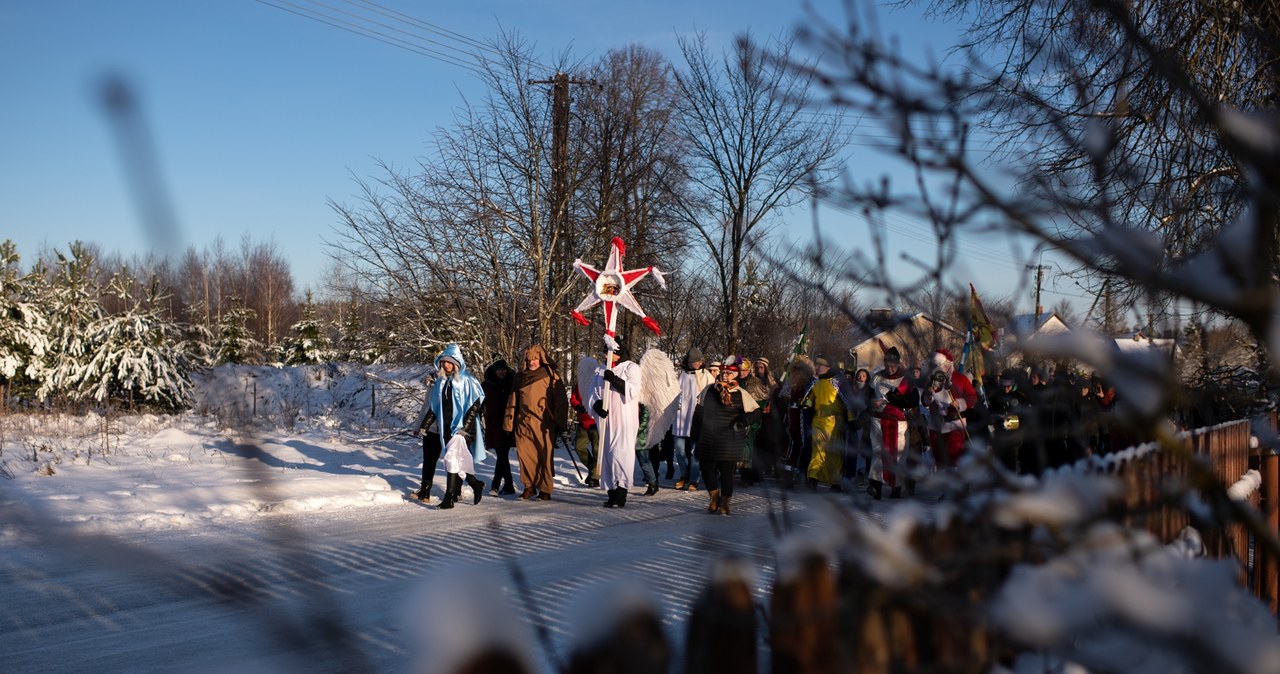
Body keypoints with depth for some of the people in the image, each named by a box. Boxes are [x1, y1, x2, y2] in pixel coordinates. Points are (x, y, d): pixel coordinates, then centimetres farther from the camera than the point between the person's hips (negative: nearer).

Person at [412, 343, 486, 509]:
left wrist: (464, 427, -15)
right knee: (458, 461, 6)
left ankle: (449, 498, -13)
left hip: (462, 428, -6)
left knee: (452, 458, -15)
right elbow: (433, 408, 17)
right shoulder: (439, 382, 13)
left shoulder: (467, 381, -5)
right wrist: (423, 426, 9)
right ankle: (475, 485, 27)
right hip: (445, 428, 6)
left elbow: (475, 404, -10)